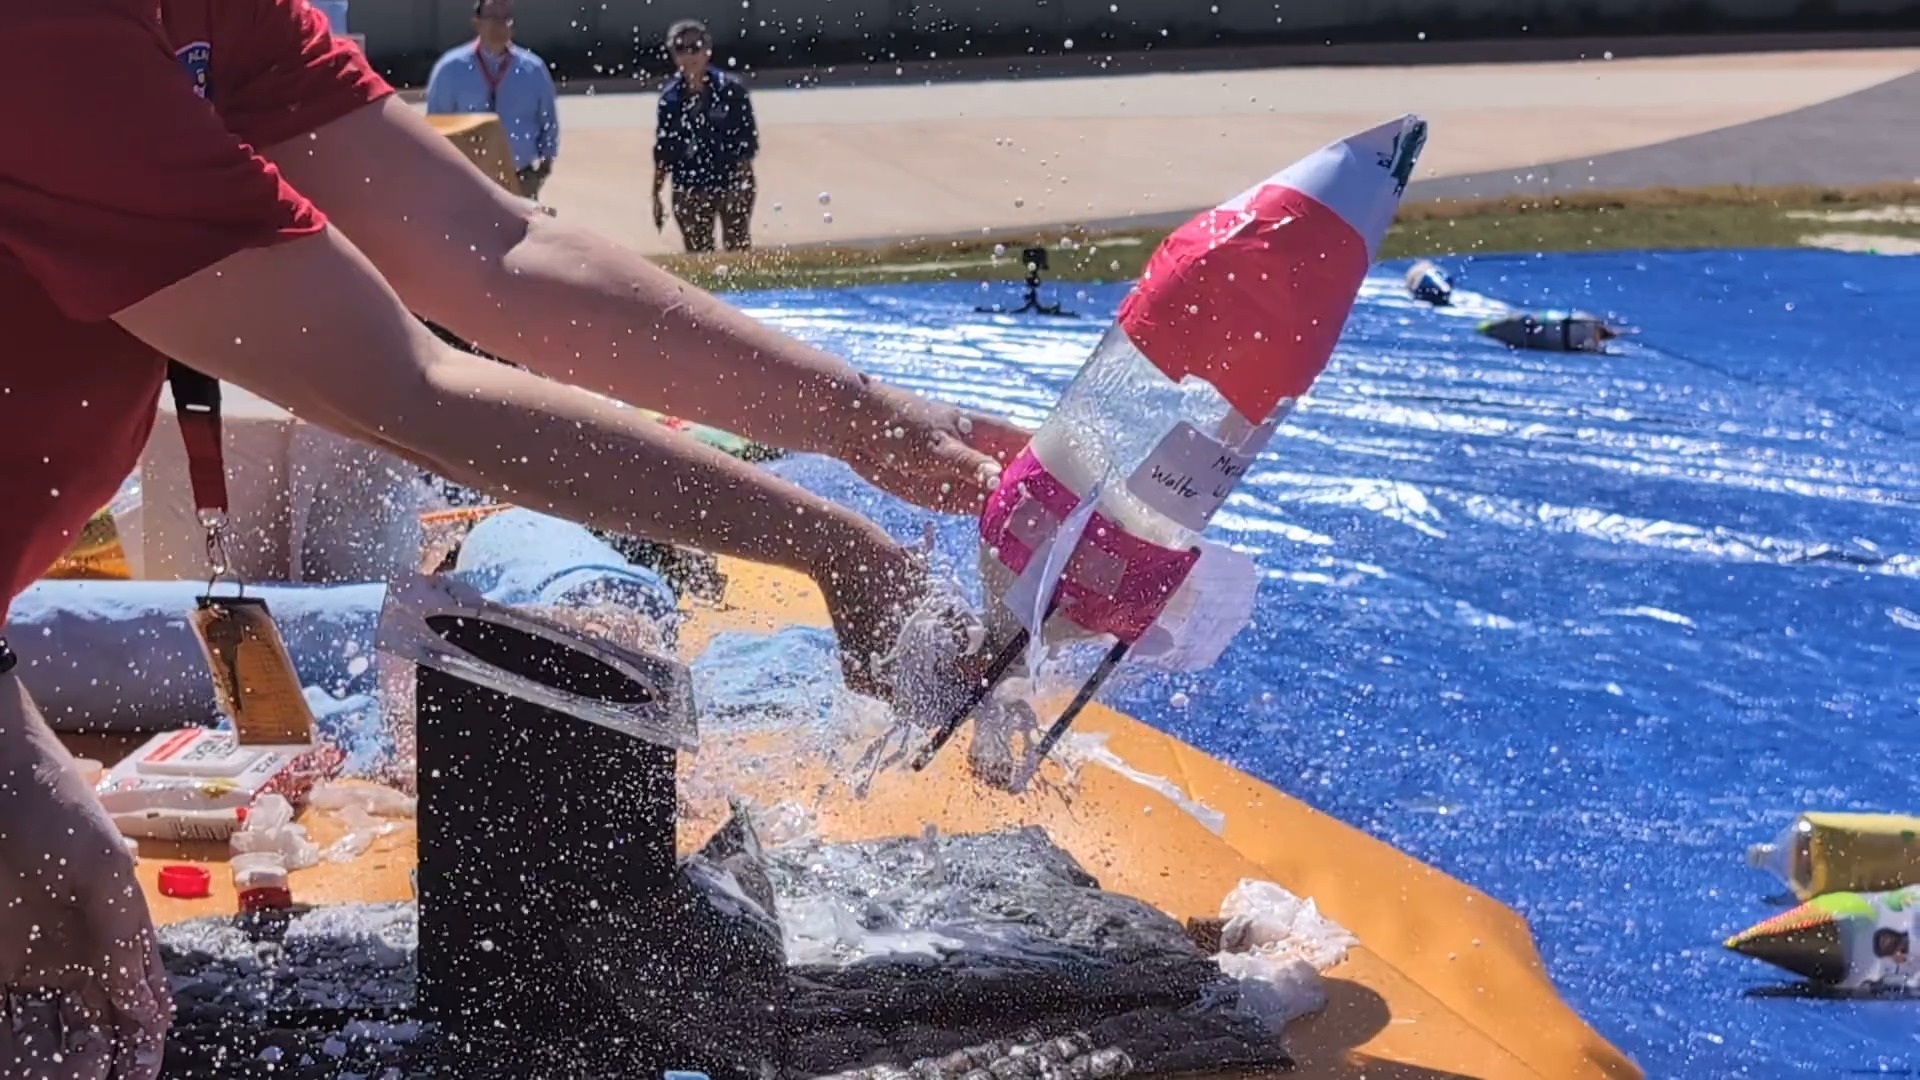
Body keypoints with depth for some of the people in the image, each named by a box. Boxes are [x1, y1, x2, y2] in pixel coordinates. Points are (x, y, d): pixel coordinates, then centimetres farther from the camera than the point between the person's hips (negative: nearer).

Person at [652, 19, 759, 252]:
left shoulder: (731, 90, -6)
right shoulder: (670, 97, 3)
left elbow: (747, 143, -7)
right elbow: (663, 152, 10)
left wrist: (740, 185, -14)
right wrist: (656, 196, 9)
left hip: (731, 185, -3)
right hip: (688, 191, 3)